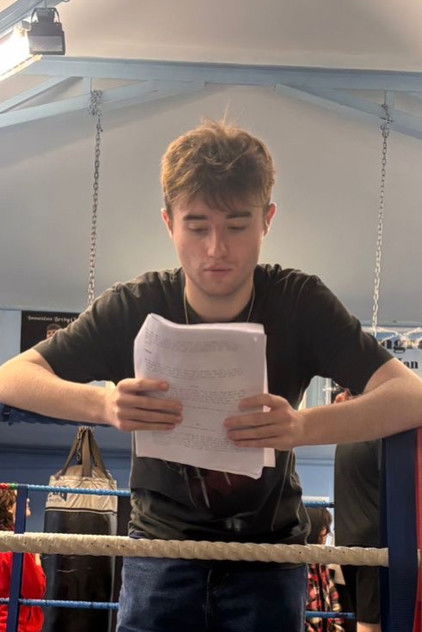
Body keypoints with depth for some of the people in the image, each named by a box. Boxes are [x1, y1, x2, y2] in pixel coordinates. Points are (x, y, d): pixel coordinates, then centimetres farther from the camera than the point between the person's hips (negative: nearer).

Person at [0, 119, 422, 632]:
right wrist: (102, 404, -36)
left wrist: (305, 426, -41)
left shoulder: (299, 303, -13)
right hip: (163, 539, 0)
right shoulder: (135, 307, -12)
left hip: (269, 549, 0)